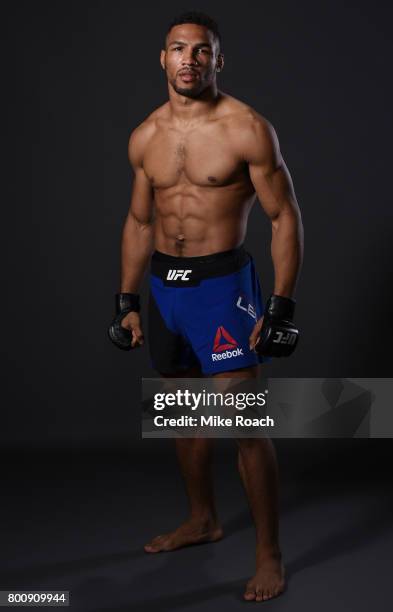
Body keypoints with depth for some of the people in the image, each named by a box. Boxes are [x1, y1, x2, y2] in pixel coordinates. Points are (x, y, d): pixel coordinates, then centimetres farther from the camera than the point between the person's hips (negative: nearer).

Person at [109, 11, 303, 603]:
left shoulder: (248, 129, -10)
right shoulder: (144, 137, 7)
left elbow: (285, 216, -8)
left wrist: (282, 306, -13)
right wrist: (127, 301, 13)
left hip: (221, 284, -6)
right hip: (162, 285, 6)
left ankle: (270, 554, 7)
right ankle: (203, 519, 37)